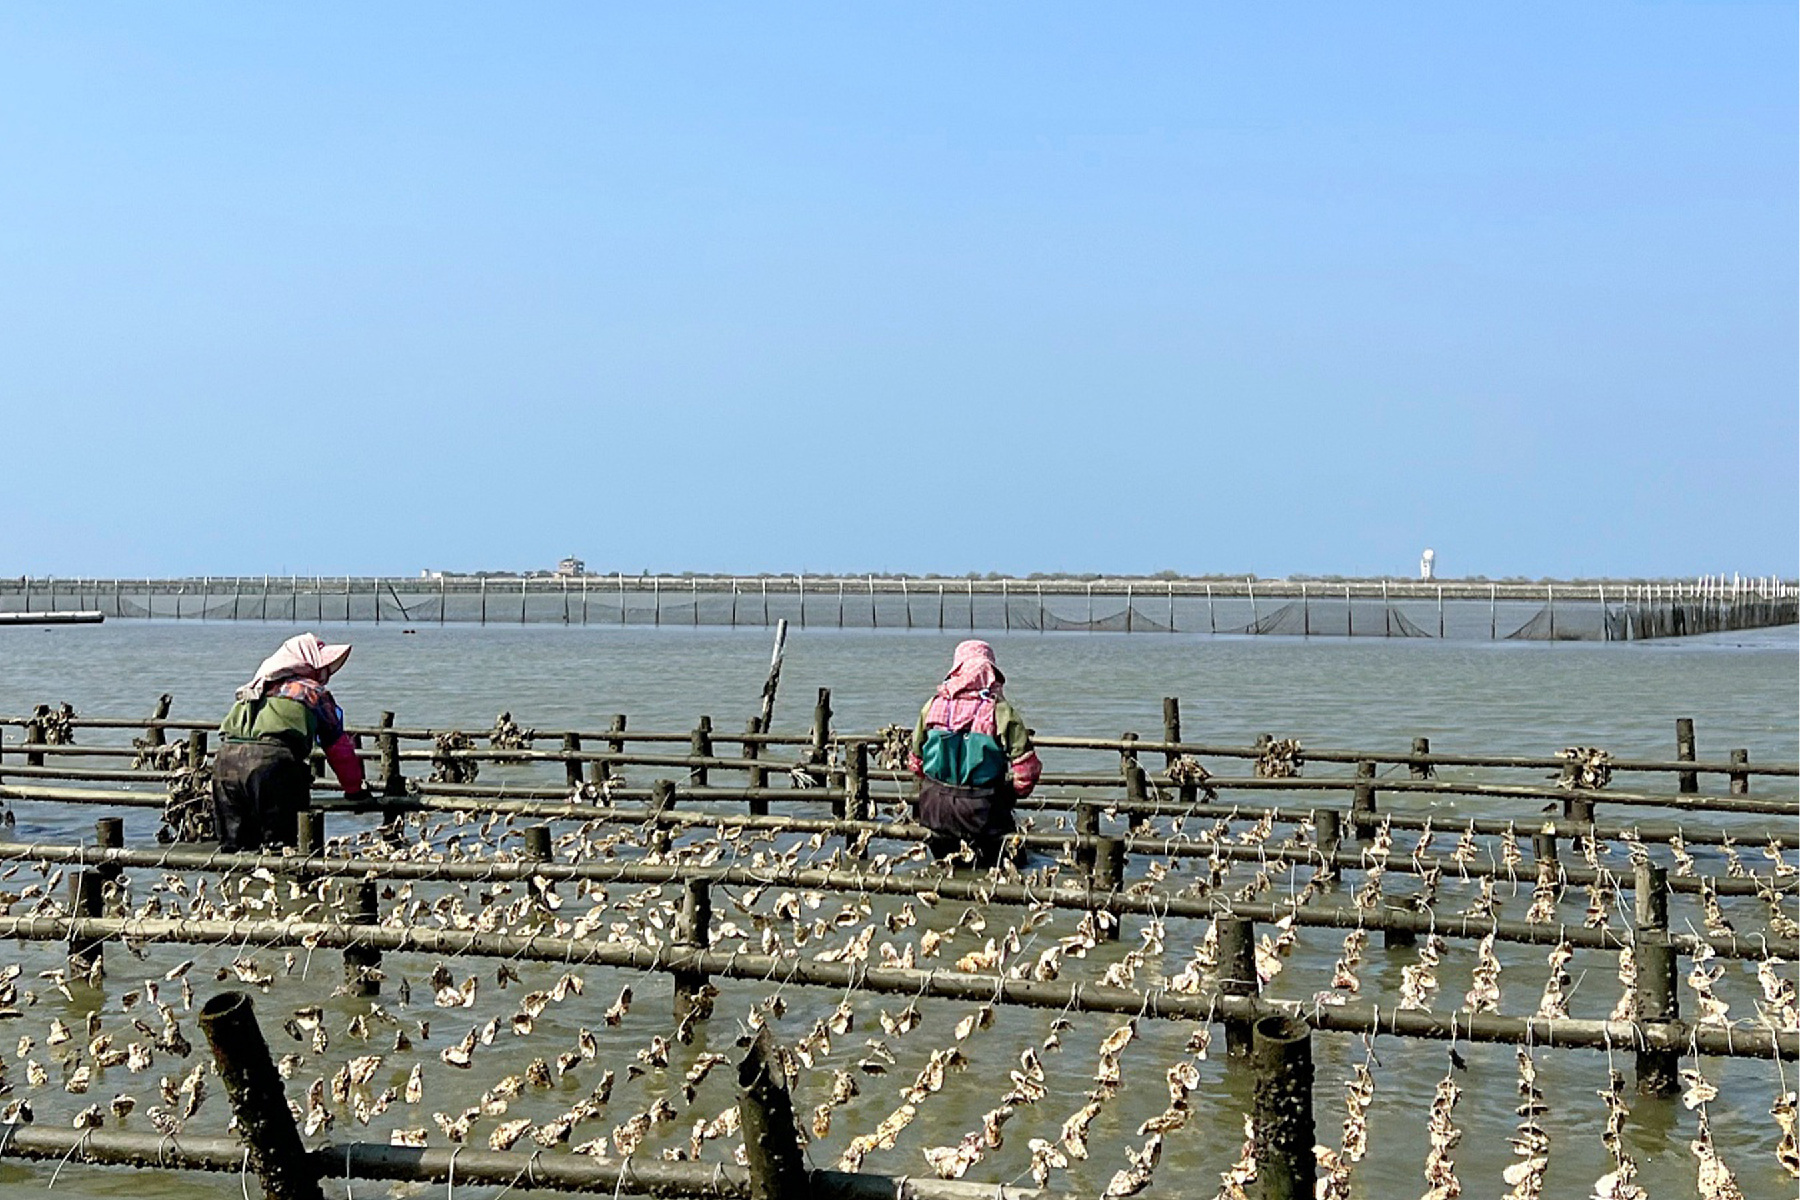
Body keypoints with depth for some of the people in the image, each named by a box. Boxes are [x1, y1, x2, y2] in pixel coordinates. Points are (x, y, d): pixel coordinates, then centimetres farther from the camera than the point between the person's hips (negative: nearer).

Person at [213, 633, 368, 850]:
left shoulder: (255, 689, 33)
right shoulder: (314, 692, 18)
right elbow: (339, 747, 22)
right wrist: (354, 789, 35)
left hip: (226, 758, 5)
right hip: (273, 759, -5)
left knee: (233, 844, 10)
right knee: (279, 845, 0)